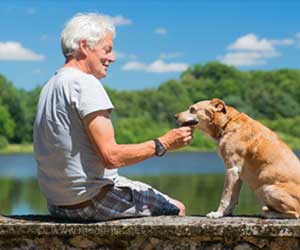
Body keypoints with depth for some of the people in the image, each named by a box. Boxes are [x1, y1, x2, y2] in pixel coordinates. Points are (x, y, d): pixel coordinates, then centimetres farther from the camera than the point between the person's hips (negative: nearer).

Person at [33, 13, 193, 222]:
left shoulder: (50, 86, 11)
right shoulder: (85, 83, -17)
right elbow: (111, 156, -23)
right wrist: (163, 144, -13)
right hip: (92, 202, -10)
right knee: (176, 209, 2)